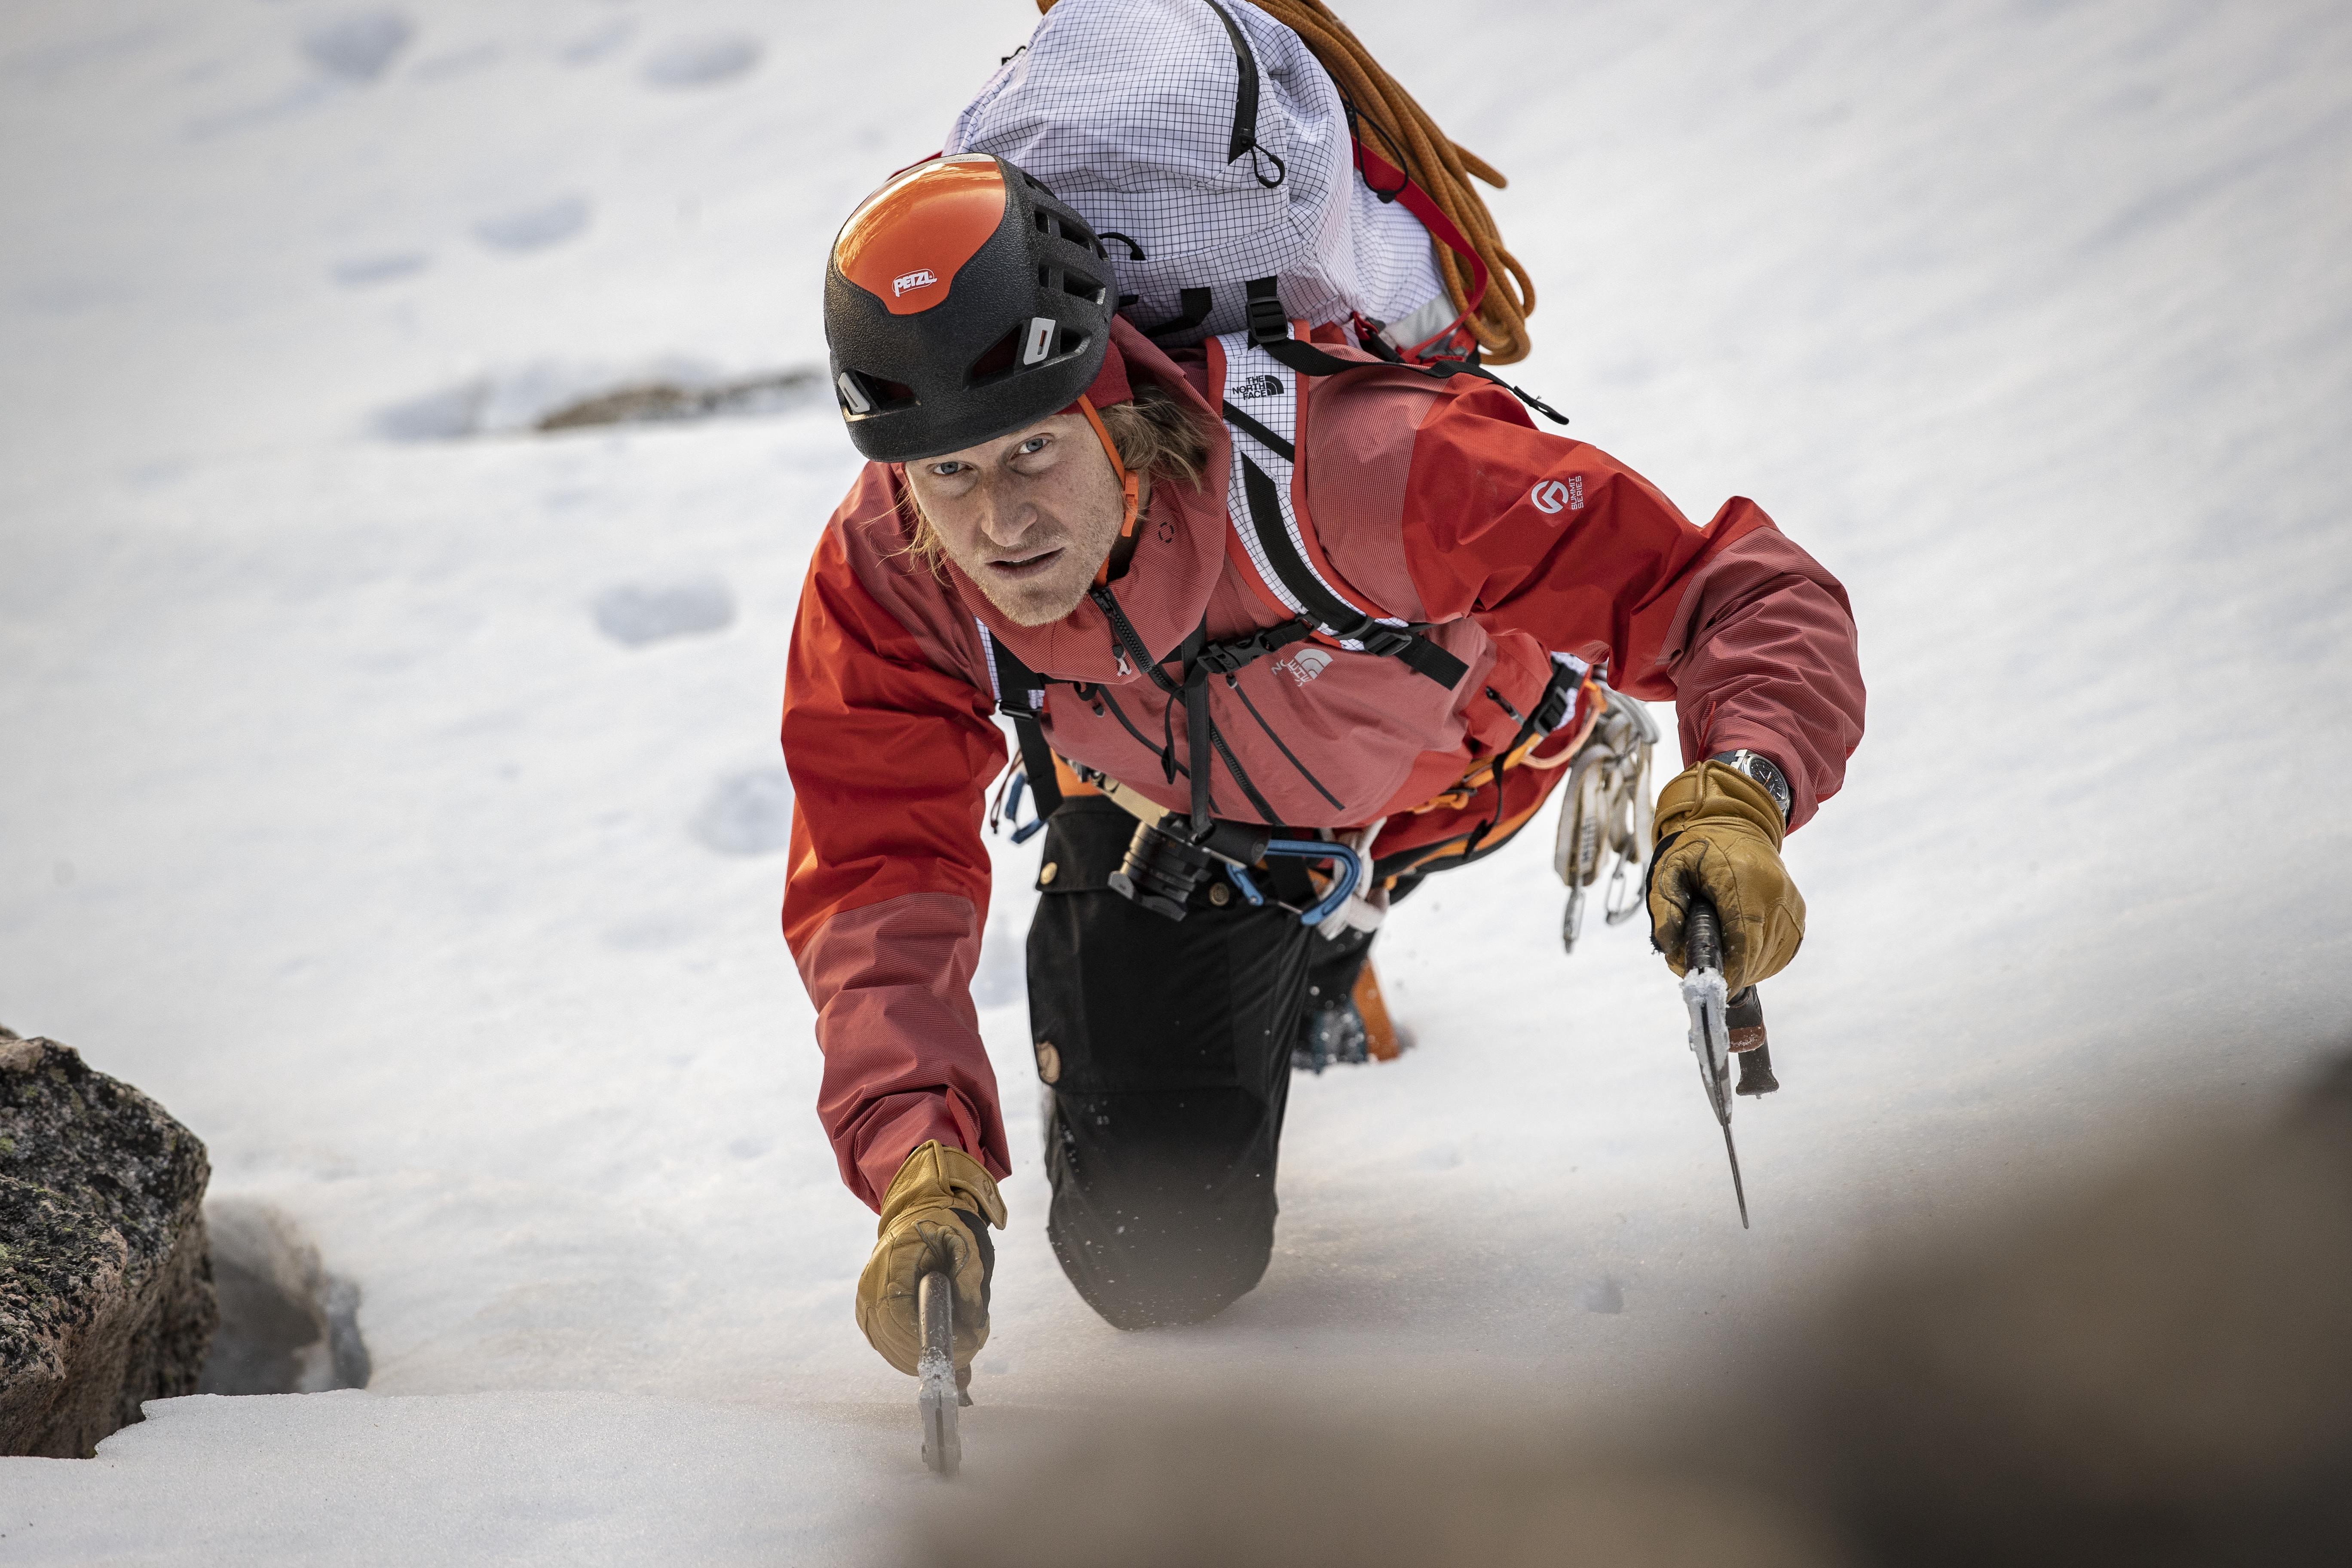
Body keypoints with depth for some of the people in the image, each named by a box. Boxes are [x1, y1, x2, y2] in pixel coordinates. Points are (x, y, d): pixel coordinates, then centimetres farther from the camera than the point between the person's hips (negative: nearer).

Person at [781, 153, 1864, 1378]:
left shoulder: (1339, 464, -47)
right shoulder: (880, 581, -36)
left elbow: (1743, 595, -45)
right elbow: (879, 902, -33)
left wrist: (1733, 804, -65)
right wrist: (922, 1175, -51)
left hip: (1446, 779, -1)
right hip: (1165, 831, 1)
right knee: (1158, 1264, -1)